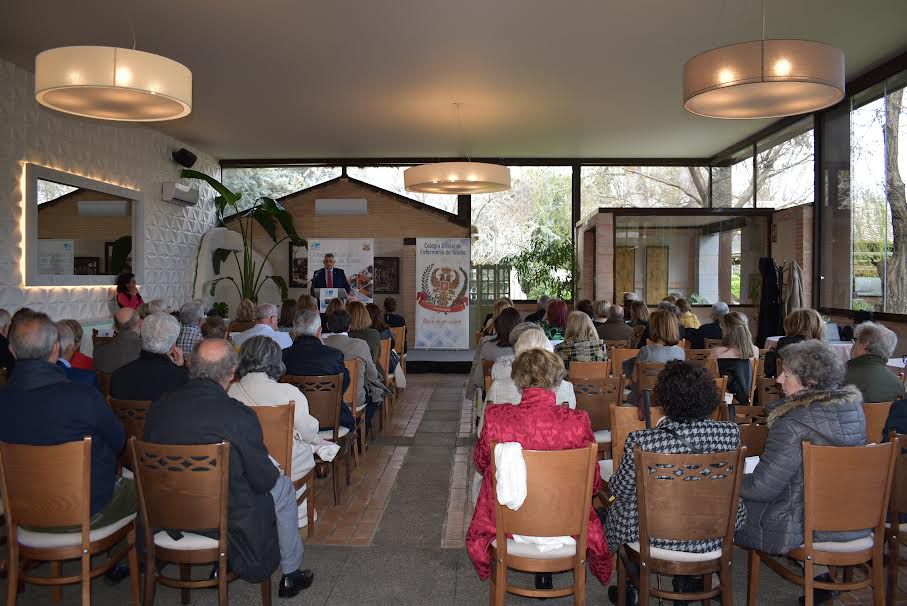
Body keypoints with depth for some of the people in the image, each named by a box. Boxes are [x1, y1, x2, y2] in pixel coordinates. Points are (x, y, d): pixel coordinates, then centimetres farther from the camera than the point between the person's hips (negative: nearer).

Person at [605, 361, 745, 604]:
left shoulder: (642, 441, -27)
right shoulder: (730, 433, -16)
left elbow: (619, 490, -11)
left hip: (655, 536, -3)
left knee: (618, 509, 28)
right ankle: (686, 584, 47)